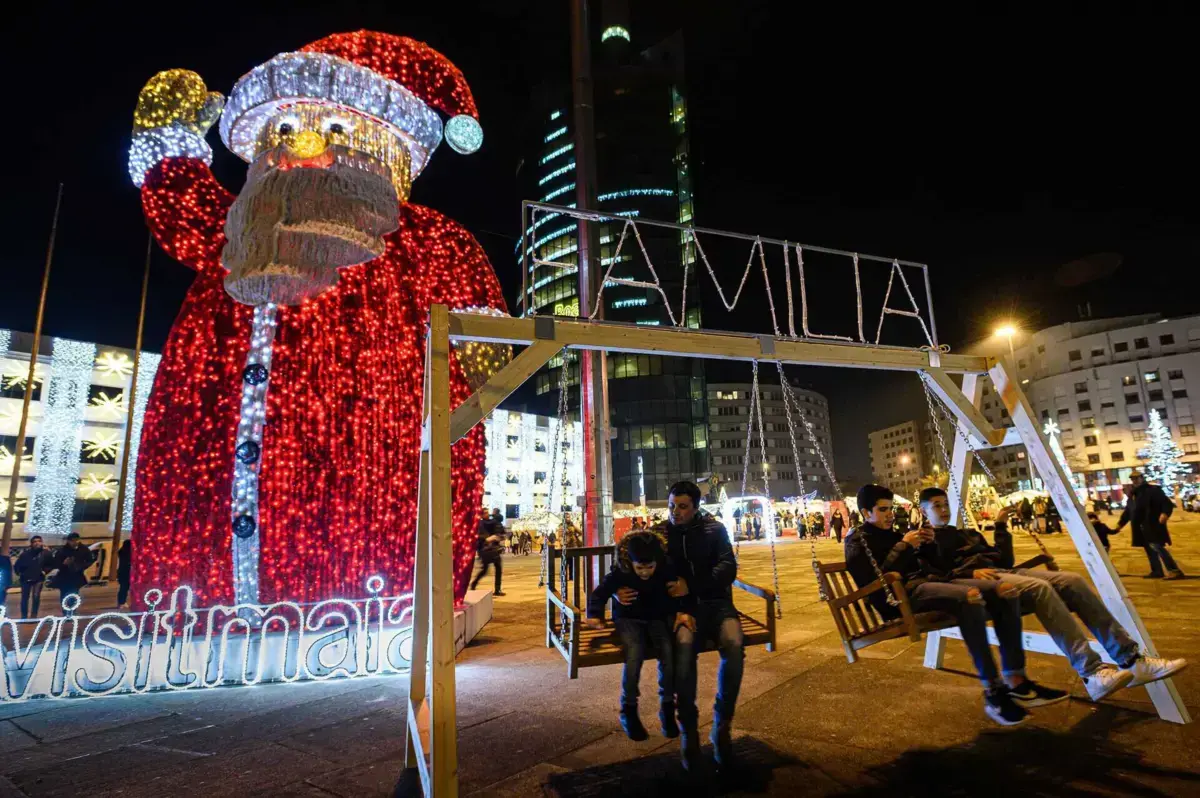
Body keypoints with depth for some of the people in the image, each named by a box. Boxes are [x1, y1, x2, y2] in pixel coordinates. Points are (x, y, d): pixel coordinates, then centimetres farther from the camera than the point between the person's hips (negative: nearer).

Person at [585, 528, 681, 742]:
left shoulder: (667, 569, -15)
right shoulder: (620, 572, -17)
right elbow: (599, 593, -8)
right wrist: (594, 615, -25)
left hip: (659, 618, 1)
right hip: (629, 619, -1)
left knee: (669, 652, -27)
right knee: (635, 654, -30)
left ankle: (667, 708, -4)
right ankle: (628, 710, -6)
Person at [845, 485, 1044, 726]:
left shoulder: (893, 534, 25)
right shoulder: (857, 541, 3)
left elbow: (936, 566, 26)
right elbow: (876, 580, -14)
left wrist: (929, 544, 7)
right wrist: (903, 546, -9)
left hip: (931, 581, 9)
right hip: (903, 594, -8)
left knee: (1004, 591, -7)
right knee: (969, 596, -34)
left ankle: (1016, 680, -7)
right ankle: (993, 693, -28)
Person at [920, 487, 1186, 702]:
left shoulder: (968, 534, 32)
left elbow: (1003, 560, 24)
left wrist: (1000, 526, 21)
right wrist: (970, 572, -20)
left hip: (1004, 572, 8)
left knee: (1072, 580, -12)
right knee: (1040, 587, -33)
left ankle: (1131, 660, -14)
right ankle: (1092, 674, -38)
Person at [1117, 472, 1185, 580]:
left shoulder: (1153, 490, -5)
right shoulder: (1133, 495, 19)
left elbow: (1167, 503, -15)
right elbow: (1128, 511, 25)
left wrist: (1165, 513, -34)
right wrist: (1120, 523, 22)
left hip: (1153, 526, -8)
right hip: (1141, 528, 8)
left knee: (1157, 547, -17)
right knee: (1149, 550, 12)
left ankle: (1175, 570, -14)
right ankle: (1156, 571, 19)